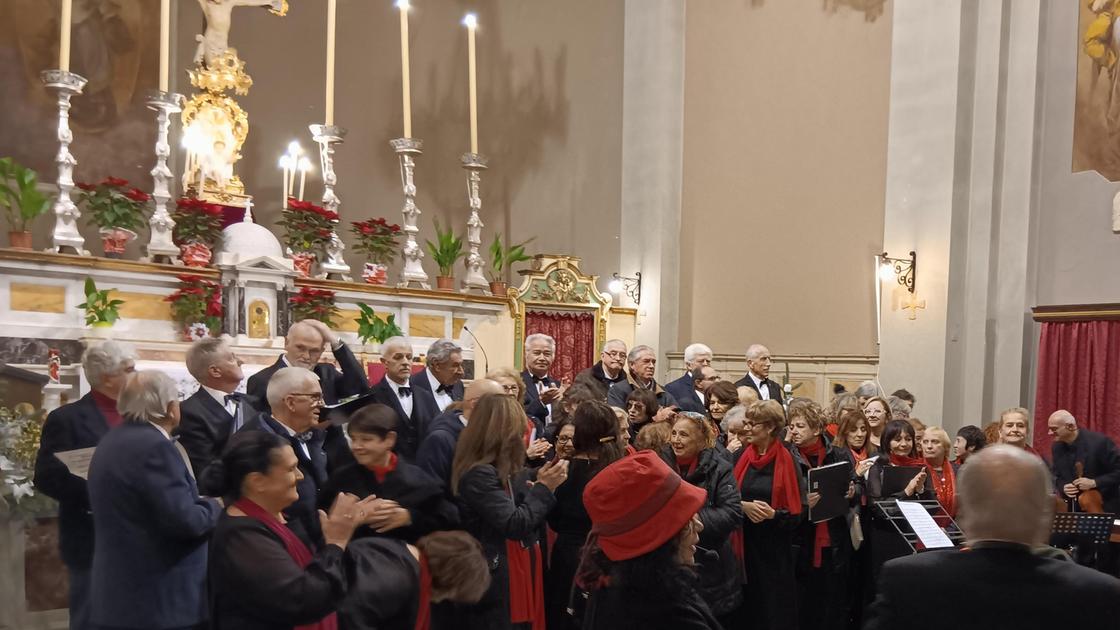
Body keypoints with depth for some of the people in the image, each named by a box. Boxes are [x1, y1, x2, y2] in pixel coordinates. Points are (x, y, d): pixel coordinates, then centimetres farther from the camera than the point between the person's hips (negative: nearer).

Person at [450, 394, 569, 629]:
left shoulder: (502, 470, 9)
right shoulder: (478, 474, -21)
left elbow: (528, 517, 12)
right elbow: (514, 525, -24)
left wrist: (541, 484, -1)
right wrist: (544, 487, -15)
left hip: (517, 572, 9)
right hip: (494, 583, -9)